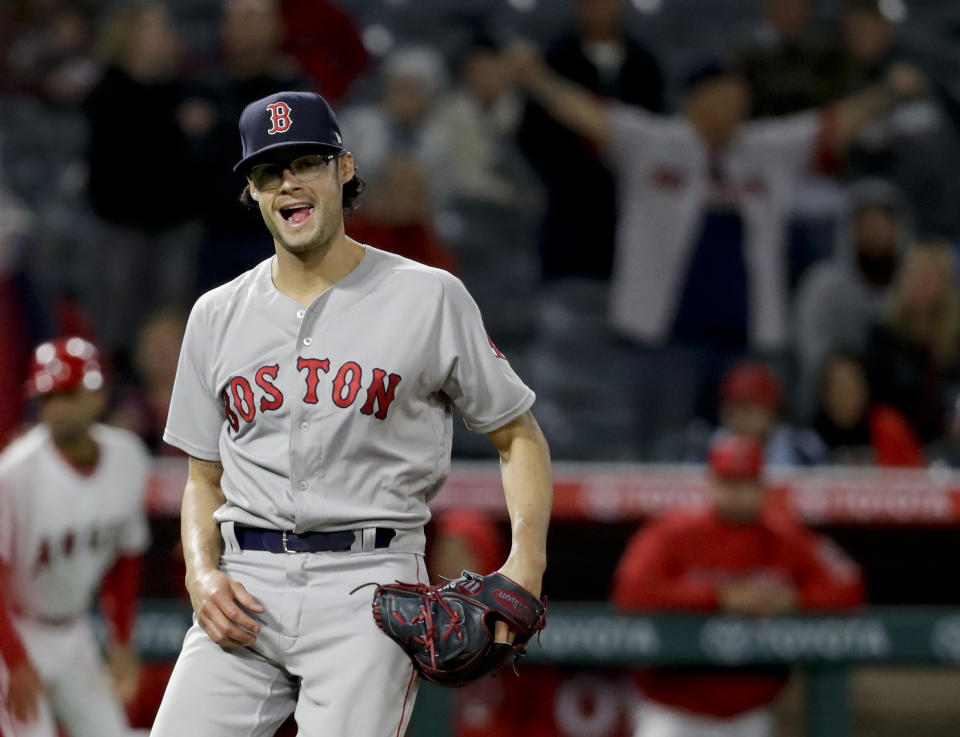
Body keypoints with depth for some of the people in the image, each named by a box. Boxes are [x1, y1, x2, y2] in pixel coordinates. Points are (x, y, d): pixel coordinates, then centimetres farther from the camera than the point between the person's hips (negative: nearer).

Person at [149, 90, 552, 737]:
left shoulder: (430, 298, 4)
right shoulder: (216, 315, 14)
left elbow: (519, 436, 8)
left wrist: (527, 560, -8)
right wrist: (203, 573, 1)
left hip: (370, 586, -3)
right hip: (245, 588, 3)